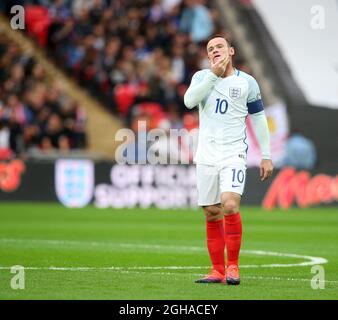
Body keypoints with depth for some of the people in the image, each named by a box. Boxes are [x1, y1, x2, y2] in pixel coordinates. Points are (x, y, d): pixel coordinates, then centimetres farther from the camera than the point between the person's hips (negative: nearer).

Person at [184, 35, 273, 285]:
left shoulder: (246, 82, 3)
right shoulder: (202, 77, 7)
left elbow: (259, 120, 8)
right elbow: (189, 101, -14)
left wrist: (266, 156, 6)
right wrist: (214, 75, -19)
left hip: (234, 155, -3)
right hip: (206, 156, 3)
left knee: (230, 206, -21)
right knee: (211, 215, 3)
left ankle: (233, 266, -9)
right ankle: (218, 271, 12)